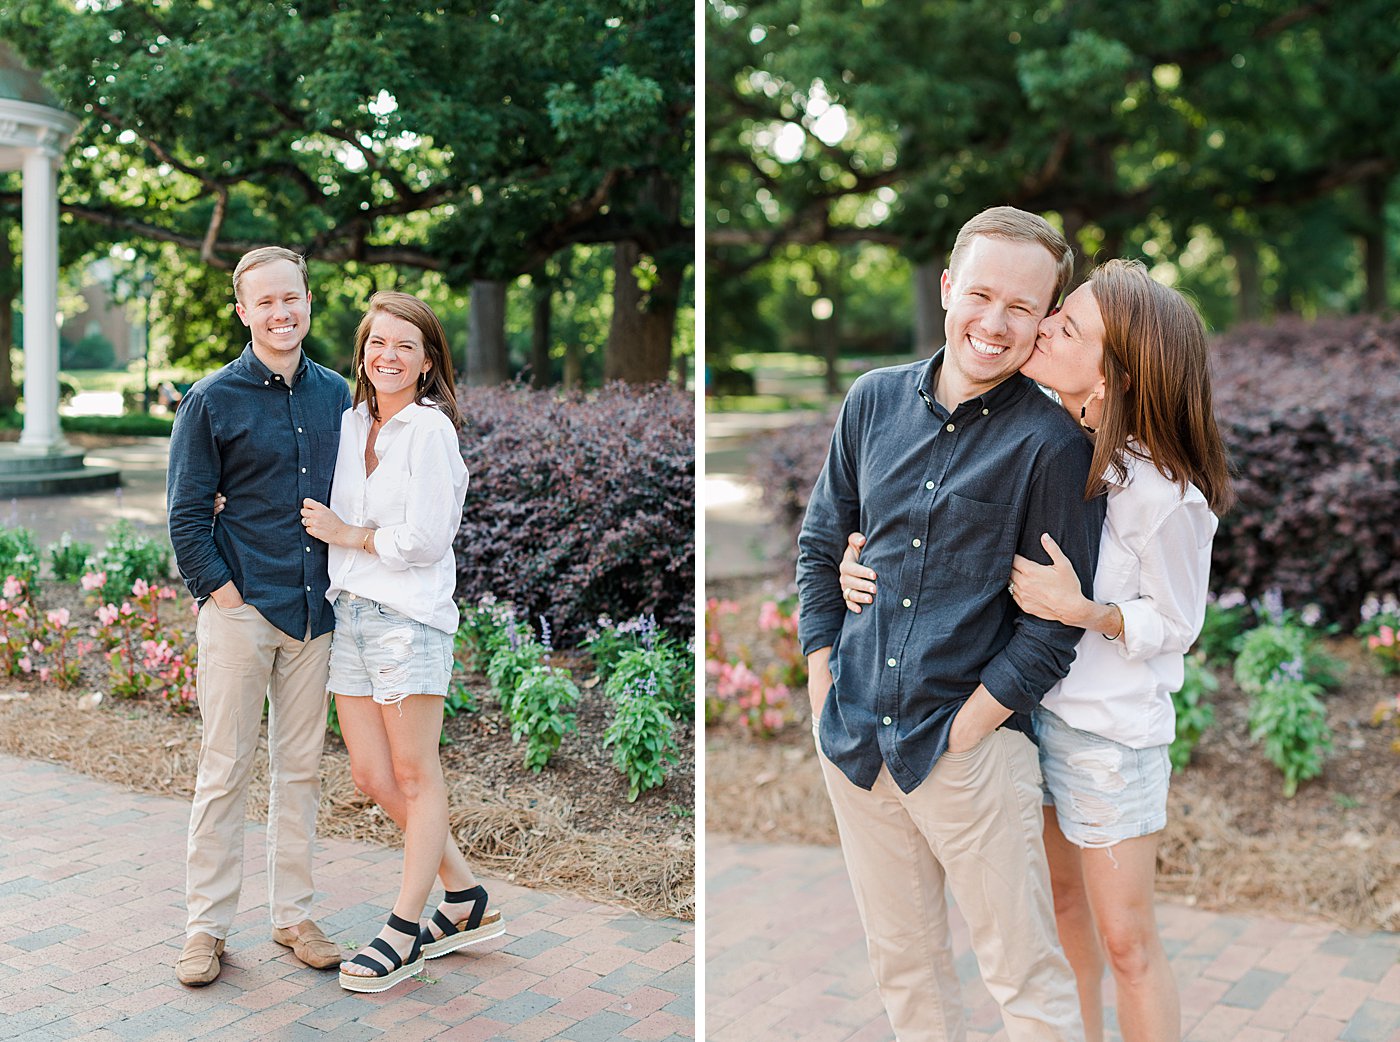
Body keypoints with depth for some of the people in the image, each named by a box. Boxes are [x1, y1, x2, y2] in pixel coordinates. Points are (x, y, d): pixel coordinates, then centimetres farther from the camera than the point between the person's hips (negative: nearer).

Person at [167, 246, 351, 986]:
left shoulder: (336, 395, 8)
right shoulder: (213, 400, -4)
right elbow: (185, 513, -4)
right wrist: (219, 590, -10)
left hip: (315, 611, 4)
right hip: (241, 609, -4)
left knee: (302, 766, 11)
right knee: (225, 768, 3)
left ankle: (293, 912, 23)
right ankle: (206, 925, 15)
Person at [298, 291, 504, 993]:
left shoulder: (429, 428, -9)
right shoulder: (350, 424, 13)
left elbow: (425, 539, -15)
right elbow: (328, 514, 28)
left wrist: (347, 535, -4)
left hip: (409, 615, -8)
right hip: (349, 613, 8)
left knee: (414, 775, 2)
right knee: (370, 775, 8)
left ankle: (404, 930, 13)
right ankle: (466, 901, 23)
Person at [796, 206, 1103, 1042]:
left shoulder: (1052, 441, -10)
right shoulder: (876, 399, 4)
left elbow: (1054, 621, -9)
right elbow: (821, 544, 11)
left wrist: (957, 734, -12)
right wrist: (826, 692, 5)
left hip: (972, 742, -4)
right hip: (857, 741, 5)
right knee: (901, 961, 18)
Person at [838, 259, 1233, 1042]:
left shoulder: (1166, 496, -25)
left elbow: (1174, 625, -11)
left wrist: (1082, 611, -28)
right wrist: (866, 564, -10)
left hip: (1112, 732, -6)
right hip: (1029, 705, 6)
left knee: (1125, 941, 9)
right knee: (1062, 903, 24)